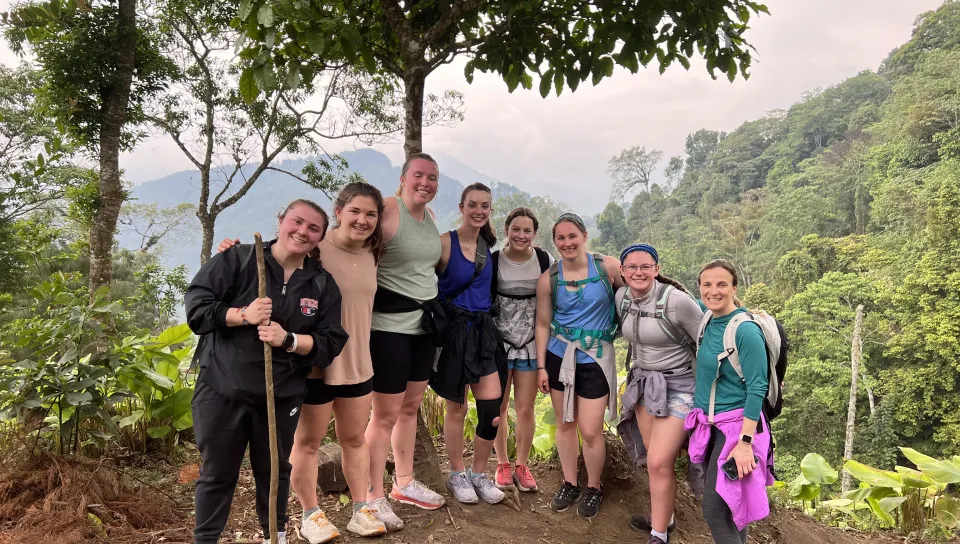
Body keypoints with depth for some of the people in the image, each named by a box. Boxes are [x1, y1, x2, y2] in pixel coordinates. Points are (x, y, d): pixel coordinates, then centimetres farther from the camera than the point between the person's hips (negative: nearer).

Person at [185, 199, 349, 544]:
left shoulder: (323, 285, 0)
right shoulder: (238, 259, -8)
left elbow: (331, 343, -3)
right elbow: (196, 304, -9)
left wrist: (289, 340, -19)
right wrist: (243, 315, -23)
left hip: (281, 396, 3)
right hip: (222, 389, -2)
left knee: (275, 470, 19)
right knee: (217, 473, 12)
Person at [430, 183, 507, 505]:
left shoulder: (488, 245, 8)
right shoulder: (444, 243, -11)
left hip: (483, 330, 5)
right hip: (454, 330, -5)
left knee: (492, 409, 2)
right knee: (457, 408, 7)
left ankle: (479, 475, 23)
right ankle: (457, 476, 27)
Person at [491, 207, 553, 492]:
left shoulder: (545, 261, -4)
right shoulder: (492, 261, -7)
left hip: (531, 345, 1)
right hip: (498, 343, 0)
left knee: (526, 408, 5)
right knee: (498, 408, 8)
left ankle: (522, 465, 22)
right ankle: (502, 463, 27)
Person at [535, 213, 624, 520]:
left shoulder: (608, 267, -9)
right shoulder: (548, 280, -3)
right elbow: (543, 325, 3)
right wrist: (541, 366, 2)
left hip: (596, 358, -2)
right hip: (559, 356, 3)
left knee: (590, 431, -1)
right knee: (565, 424, 12)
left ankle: (594, 489, 24)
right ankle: (570, 484, 32)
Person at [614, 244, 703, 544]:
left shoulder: (677, 300, -22)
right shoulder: (622, 296, -3)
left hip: (678, 385, -6)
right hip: (643, 382, 6)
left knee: (659, 462, -8)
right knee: (654, 458, 15)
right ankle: (664, 517, 36)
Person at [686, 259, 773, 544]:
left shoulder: (746, 331, -20)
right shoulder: (706, 318, 1)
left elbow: (756, 389, -19)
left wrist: (745, 442, -22)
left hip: (735, 426, -7)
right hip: (708, 424, 7)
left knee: (715, 513, -6)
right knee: (729, 507, 18)